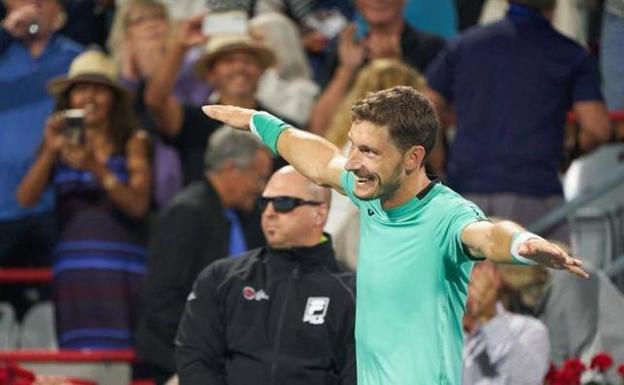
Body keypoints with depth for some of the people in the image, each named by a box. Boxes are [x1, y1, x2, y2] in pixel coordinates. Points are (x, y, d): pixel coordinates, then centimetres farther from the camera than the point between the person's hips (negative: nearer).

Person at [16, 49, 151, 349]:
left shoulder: (133, 142, 5)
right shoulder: (61, 144, 12)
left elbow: (138, 205, -6)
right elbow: (26, 199, 1)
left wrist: (97, 168, -17)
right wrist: (50, 152, -12)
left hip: (122, 273, -2)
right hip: (73, 269, 2)